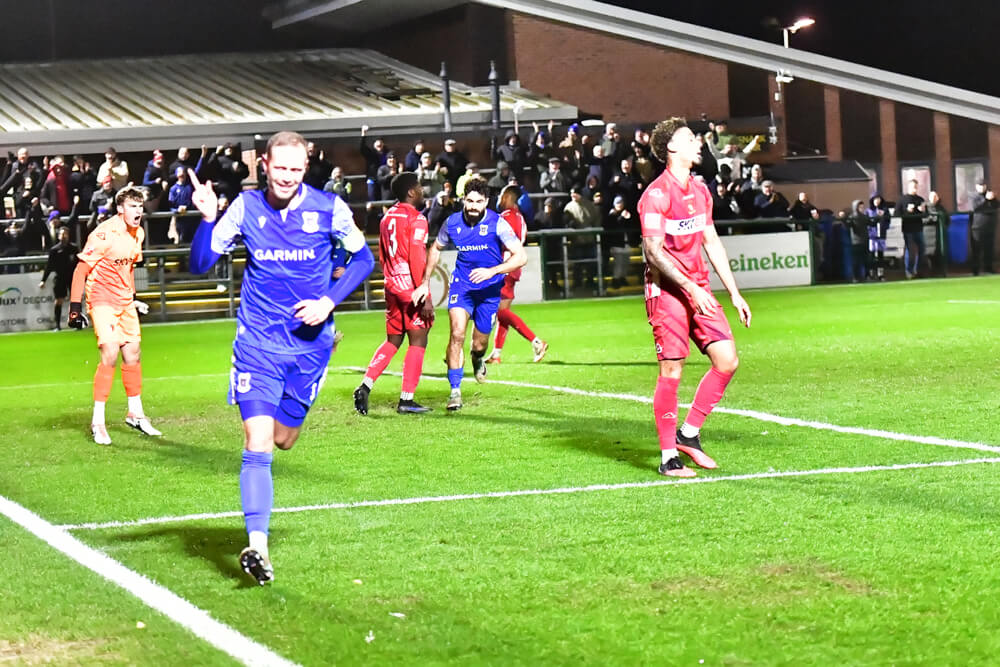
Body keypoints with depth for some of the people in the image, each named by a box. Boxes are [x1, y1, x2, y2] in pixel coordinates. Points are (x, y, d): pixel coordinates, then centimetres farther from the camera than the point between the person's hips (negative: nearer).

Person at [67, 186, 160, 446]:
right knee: (110, 354, -17)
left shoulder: (138, 234, 5)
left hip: (124, 302, 8)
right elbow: (81, 269, -17)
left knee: (132, 354, 11)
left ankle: (135, 414, 26)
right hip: (102, 300, -8)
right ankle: (98, 422, -9)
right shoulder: (105, 234, -20)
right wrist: (75, 307, -18)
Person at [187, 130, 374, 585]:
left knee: (284, 438, 12)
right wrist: (208, 219, -19)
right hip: (257, 343, -1)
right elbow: (200, 264, -2)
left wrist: (330, 301, -8)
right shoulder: (245, 207, -4)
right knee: (258, 441, -14)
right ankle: (257, 546, -15)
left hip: (310, 343, 1)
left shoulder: (328, 208, -5)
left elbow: (363, 259, 7)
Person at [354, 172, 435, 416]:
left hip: (392, 286, 8)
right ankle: (406, 400, -1)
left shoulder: (387, 218, 12)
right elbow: (417, 260, -18)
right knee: (418, 341, 0)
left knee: (393, 340, 16)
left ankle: (365, 386, 2)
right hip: (411, 287, -8)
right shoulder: (416, 219, -13)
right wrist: (425, 298, -18)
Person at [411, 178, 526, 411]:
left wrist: (492, 271, -32)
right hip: (461, 285, 1)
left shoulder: (497, 224, -16)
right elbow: (436, 249, 13)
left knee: (479, 345, 8)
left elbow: (521, 256, -19)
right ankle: (455, 390, -14)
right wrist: (425, 283, 9)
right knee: (457, 333, -20)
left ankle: (477, 359, 49)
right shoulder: (452, 223, -6)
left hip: (489, 289, -1)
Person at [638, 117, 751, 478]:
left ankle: (688, 433, 12)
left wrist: (734, 292, 16)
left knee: (727, 360, -1)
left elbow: (712, 243, 19)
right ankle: (668, 457, 3)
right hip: (667, 290, -8)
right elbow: (654, 251, -17)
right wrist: (690, 288, -22)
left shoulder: (700, 190, 14)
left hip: (698, 290, 8)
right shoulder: (657, 194, -12)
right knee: (671, 371, -5)